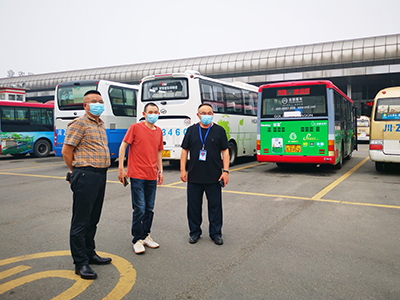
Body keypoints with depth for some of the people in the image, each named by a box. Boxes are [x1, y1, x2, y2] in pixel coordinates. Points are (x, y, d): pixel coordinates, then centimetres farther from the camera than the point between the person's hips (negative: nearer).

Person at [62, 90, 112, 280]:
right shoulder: (79, 124, -8)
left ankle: (90, 254, 30)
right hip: (86, 175, -8)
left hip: (101, 175, 8)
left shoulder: (101, 125, 17)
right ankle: (80, 263, 10)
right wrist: (76, 171, 3)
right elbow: (66, 151, -9)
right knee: (81, 221, 1)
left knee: (93, 219, 17)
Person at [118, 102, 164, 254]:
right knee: (140, 209, -3)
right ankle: (137, 240, 12)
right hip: (137, 175, -5)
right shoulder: (135, 128, -4)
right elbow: (123, 146, -4)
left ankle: (146, 236, 27)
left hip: (152, 176, 5)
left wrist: (160, 170, 15)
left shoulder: (159, 131, 12)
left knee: (149, 209, 12)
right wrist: (121, 168, -8)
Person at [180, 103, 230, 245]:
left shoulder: (219, 130, 3)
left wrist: (226, 171, -5)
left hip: (214, 177, -1)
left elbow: (225, 151, 2)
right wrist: (183, 169, 1)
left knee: (215, 206, 6)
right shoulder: (191, 130, 6)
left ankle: (216, 233, 22)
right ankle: (195, 232, 27)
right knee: (193, 206, 10)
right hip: (194, 176, 1)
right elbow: (185, 150, 8)